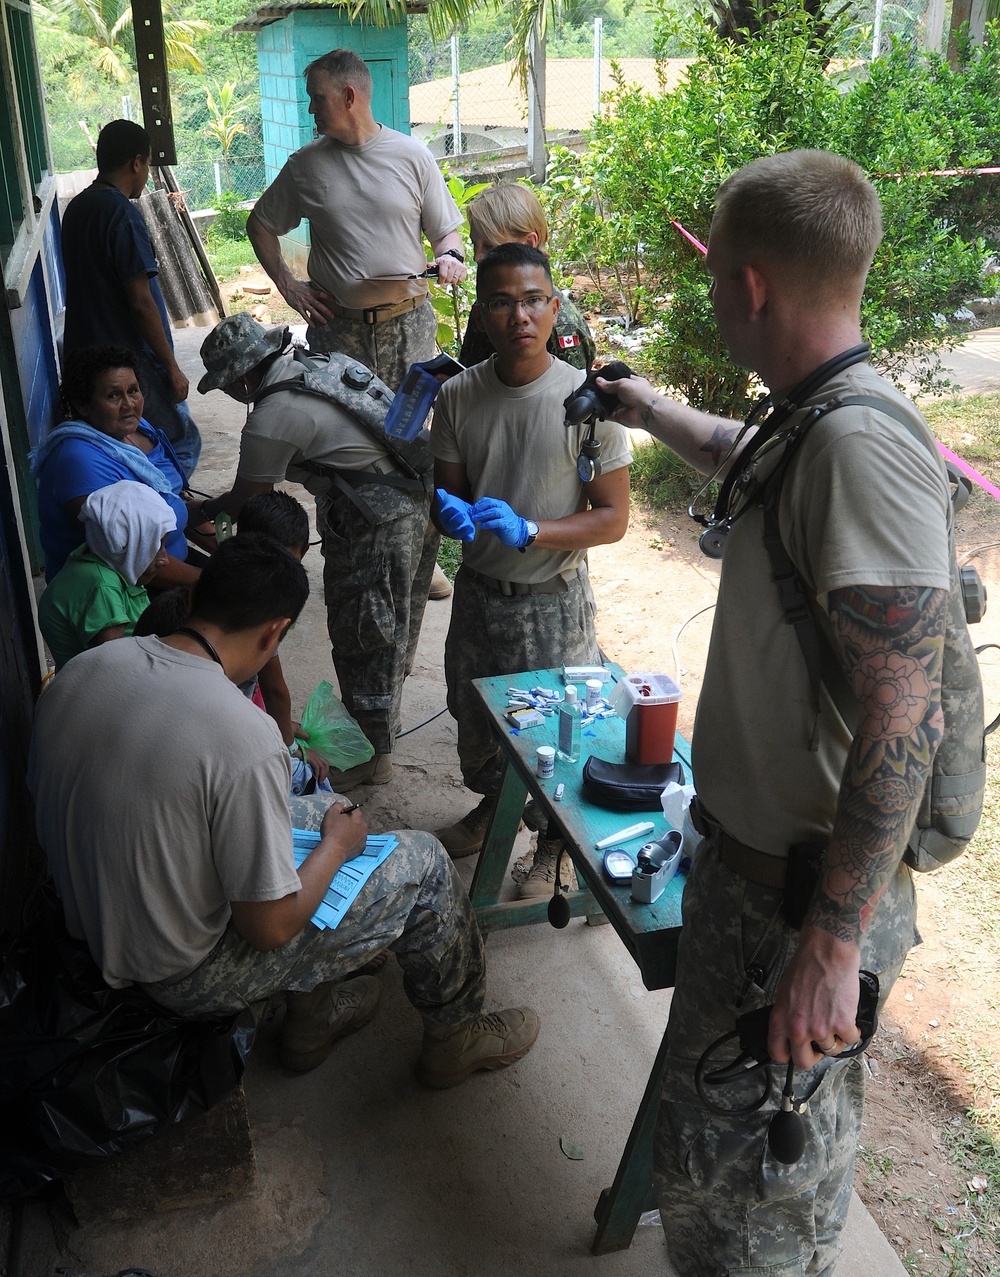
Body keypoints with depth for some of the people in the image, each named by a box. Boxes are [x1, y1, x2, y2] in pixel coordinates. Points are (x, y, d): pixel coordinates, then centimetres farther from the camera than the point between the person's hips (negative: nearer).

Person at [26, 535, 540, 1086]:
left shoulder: (79, 669, -10)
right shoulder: (245, 736, -32)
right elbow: (270, 928, -24)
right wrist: (337, 844, -5)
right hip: (187, 977, -7)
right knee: (423, 862, 3)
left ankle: (312, 1017, 35)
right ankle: (455, 1037, 28)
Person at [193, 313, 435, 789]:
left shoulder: (271, 419, -16)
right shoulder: (315, 366, 11)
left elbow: (245, 499, -3)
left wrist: (198, 512, 14)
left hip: (376, 523, -9)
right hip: (414, 496, 10)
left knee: (362, 635, 4)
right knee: (391, 623, 23)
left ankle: (372, 754, 16)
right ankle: (386, 710, 42)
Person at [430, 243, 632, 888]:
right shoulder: (459, 395, -8)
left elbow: (613, 517, -15)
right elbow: (449, 489, 2)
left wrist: (527, 530, -28)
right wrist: (453, 512, -23)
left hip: (553, 598, -4)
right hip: (478, 588, 4)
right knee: (474, 716, 23)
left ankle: (554, 839, 39)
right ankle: (493, 801, 53)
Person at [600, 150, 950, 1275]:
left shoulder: (864, 447, -26)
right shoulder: (806, 420, 4)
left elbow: (902, 721, -29)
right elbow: (740, 456, 31)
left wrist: (832, 946, -27)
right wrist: (649, 409, 45)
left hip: (810, 889, -9)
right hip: (751, 852, 9)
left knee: (736, 1162, 7)